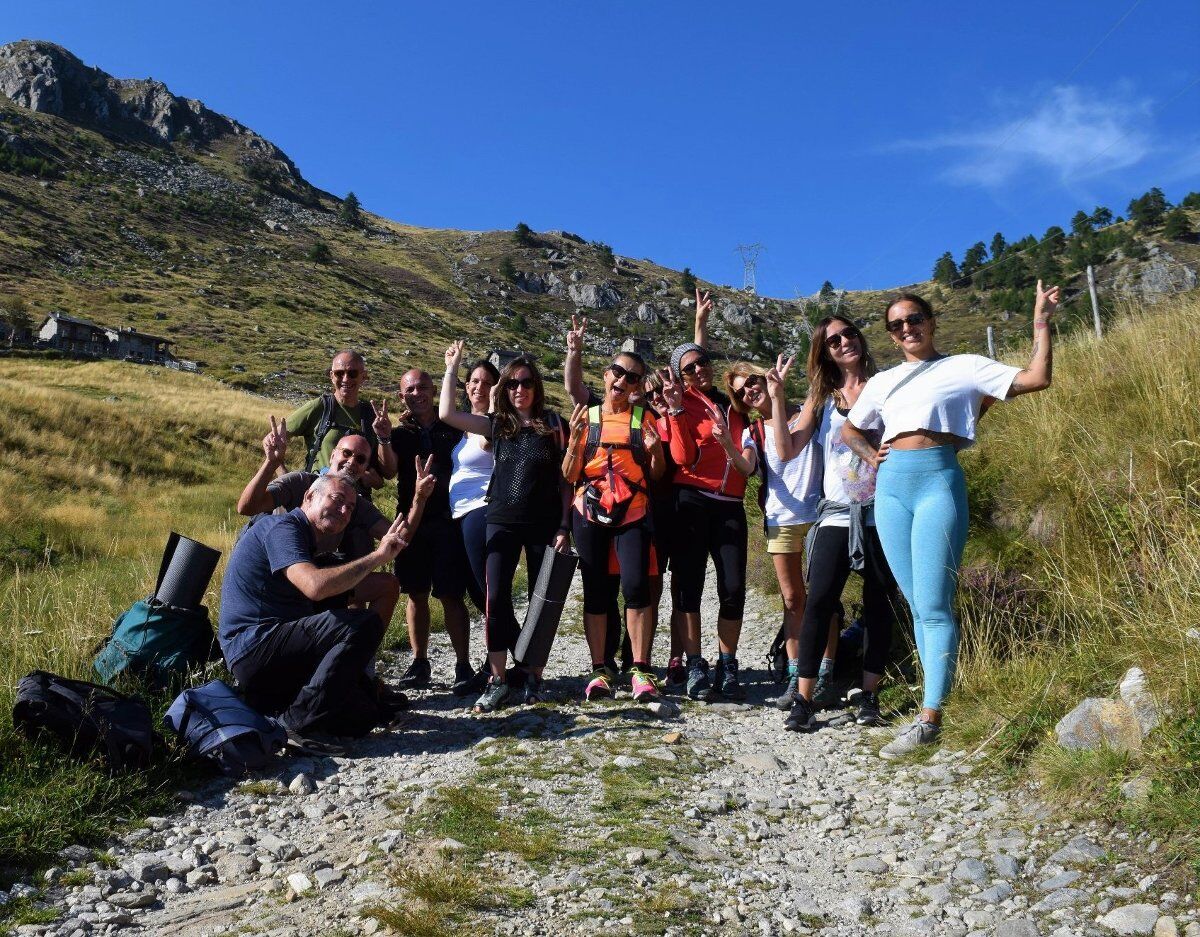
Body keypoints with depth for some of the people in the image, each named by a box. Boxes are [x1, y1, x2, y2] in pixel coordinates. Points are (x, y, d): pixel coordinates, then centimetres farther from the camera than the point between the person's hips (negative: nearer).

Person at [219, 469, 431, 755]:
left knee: (365, 715, 2)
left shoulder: (305, 538, 21)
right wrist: (377, 556, -18)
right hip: (255, 647, -10)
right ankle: (296, 722, -22)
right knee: (366, 623, -24)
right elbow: (315, 587, -27)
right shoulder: (282, 527, -10)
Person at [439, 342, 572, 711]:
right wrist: (452, 367, 1)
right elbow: (447, 414, -4)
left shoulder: (553, 424, 3)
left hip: (545, 525, -1)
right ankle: (497, 680, 2)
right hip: (503, 523, 1)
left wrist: (564, 527, -3)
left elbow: (565, 479, 3)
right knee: (496, 598, -7)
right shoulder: (497, 424, 7)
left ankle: (535, 675, 18)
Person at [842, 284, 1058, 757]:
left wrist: (1041, 323, -1)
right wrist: (872, 456, 14)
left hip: (938, 479, -5)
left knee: (933, 605, -11)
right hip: (891, 485, 5)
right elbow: (849, 429, 31)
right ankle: (936, 699, 14)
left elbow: (1036, 378, 0)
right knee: (918, 605, 7)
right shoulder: (883, 381, 20)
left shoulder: (963, 367, 8)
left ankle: (929, 718, -9)